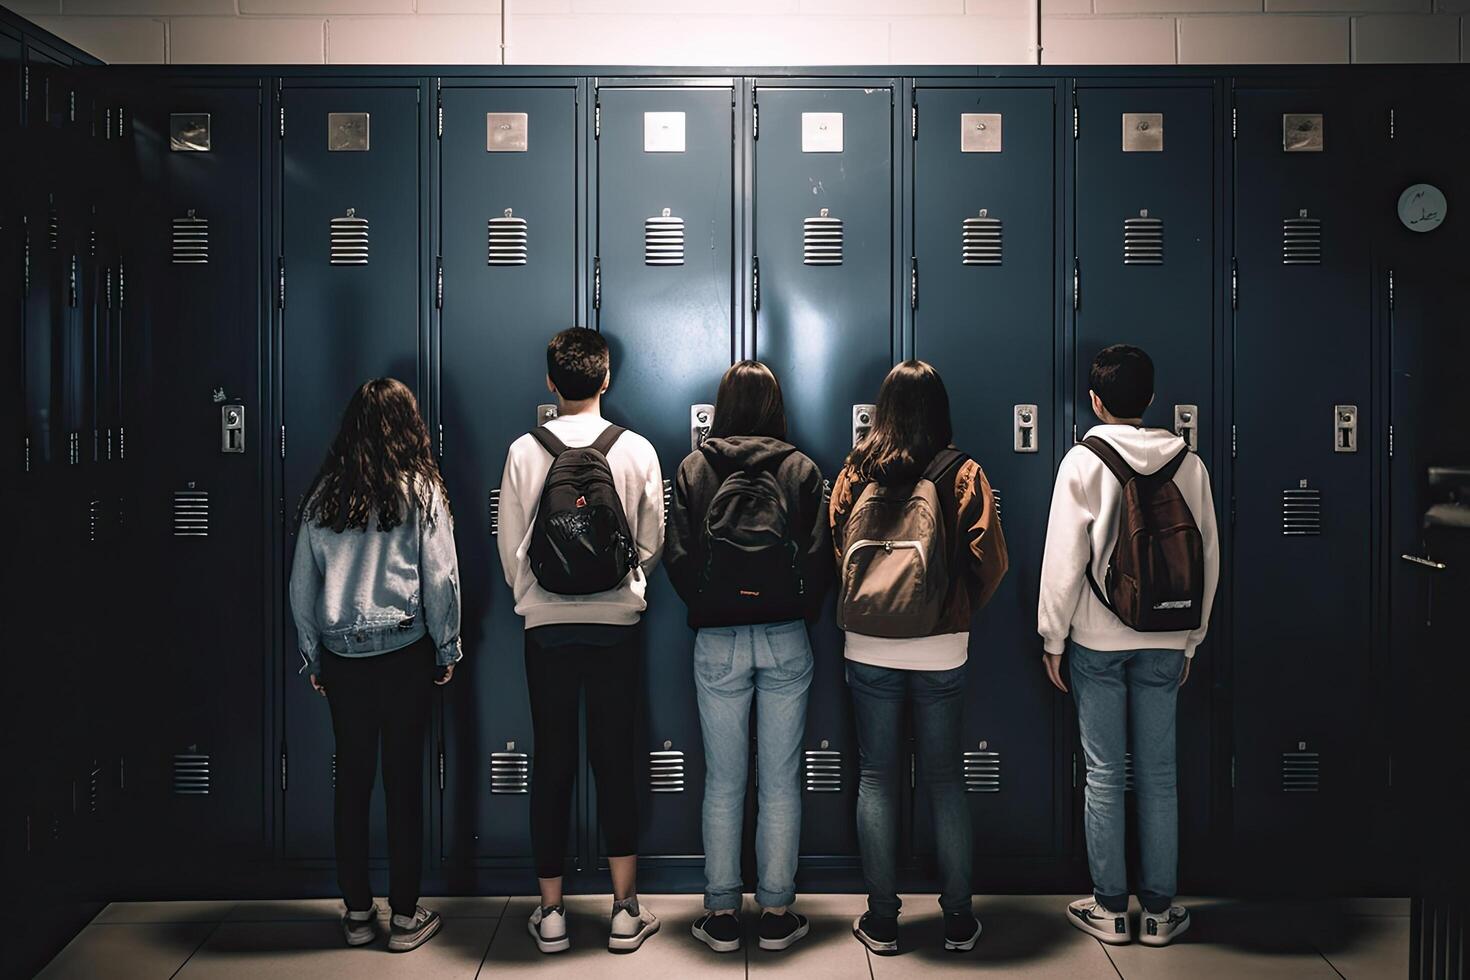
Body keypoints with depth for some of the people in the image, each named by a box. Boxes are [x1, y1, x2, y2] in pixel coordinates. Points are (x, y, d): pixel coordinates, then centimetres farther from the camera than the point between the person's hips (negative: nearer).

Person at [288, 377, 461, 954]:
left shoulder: (323, 496, 3)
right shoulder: (421, 490, -4)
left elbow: (302, 584, 7)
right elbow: (441, 578, -4)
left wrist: (313, 658, 15)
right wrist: (447, 649, 6)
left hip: (341, 656, 3)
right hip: (404, 652, -3)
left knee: (351, 780, 10)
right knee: (403, 782, 3)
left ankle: (357, 913, 19)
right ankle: (405, 917, 10)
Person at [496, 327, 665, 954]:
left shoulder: (524, 452, -2)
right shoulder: (636, 450, -3)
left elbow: (510, 549, 3)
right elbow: (652, 545, 4)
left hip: (546, 625, 0)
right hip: (617, 622, 0)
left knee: (551, 765, 7)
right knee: (616, 762, 7)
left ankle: (551, 912, 15)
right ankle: (626, 910, 12)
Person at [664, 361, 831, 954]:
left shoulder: (694, 468, 0)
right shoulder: (801, 470, -1)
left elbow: (677, 556, -1)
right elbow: (819, 556, -2)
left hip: (716, 641, 0)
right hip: (785, 638, 0)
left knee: (722, 783, 8)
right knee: (781, 782, 7)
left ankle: (722, 915, 14)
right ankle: (777, 913, 13)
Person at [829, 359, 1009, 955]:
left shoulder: (855, 472, 1)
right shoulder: (962, 474, -3)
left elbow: (833, 551, 4)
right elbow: (989, 560, -7)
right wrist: (963, 612, 9)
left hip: (867, 649, 1)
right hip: (942, 652, 0)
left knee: (876, 778, 8)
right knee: (944, 778, 10)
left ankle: (881, 919, 13)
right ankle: (959, 919, 17)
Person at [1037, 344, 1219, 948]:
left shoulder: (1083, 461, -7)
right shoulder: (1189, 463, 2)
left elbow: (1064, 558, -9)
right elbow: (1208, 557, 6)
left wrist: (1053, 637, 0)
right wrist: (1191, 639, 15)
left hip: (1097, 639, -3)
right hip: (1165, 642, 3)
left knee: (1104, 774, 5)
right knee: (1158, 774, 9)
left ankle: (1110, 908, 13)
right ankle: (1159, 910, 16)